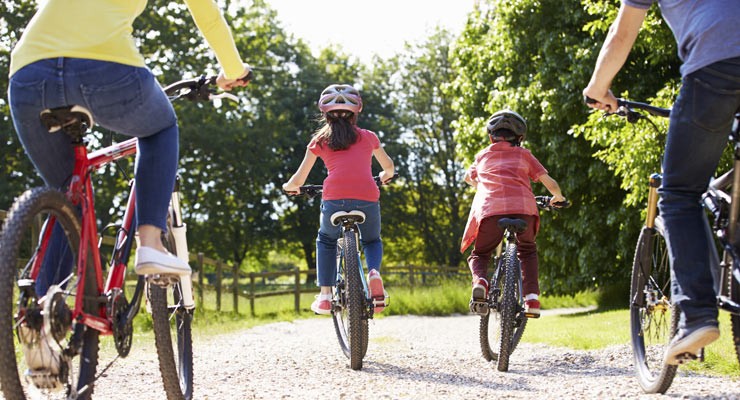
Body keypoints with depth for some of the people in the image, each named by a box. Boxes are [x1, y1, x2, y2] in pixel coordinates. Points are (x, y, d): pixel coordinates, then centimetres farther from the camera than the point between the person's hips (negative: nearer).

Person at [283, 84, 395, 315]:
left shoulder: (319, 140, 18)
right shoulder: (368, 137, 22)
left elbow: (299, 180, 20)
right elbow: (389, 167, 38)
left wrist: (289, 187, 43)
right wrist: (386, 176, 61)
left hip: (335, 199, -1)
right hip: (368, 198, 1)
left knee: (326, 241, 28)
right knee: (372, 241, 28)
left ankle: (325, 296, 15)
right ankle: (374, 272, -6)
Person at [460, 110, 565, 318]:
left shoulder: (483, 155, 28)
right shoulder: (523, 154, 23)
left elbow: (469, 177, 48)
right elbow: (550, 183, 18)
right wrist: (558, 197, 40)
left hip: (490, 209, 0)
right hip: (523, 207, 0)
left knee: (479, 255, 21)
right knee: (527, 251, 28)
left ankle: (480, 280, -12)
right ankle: (532, 299, 10)